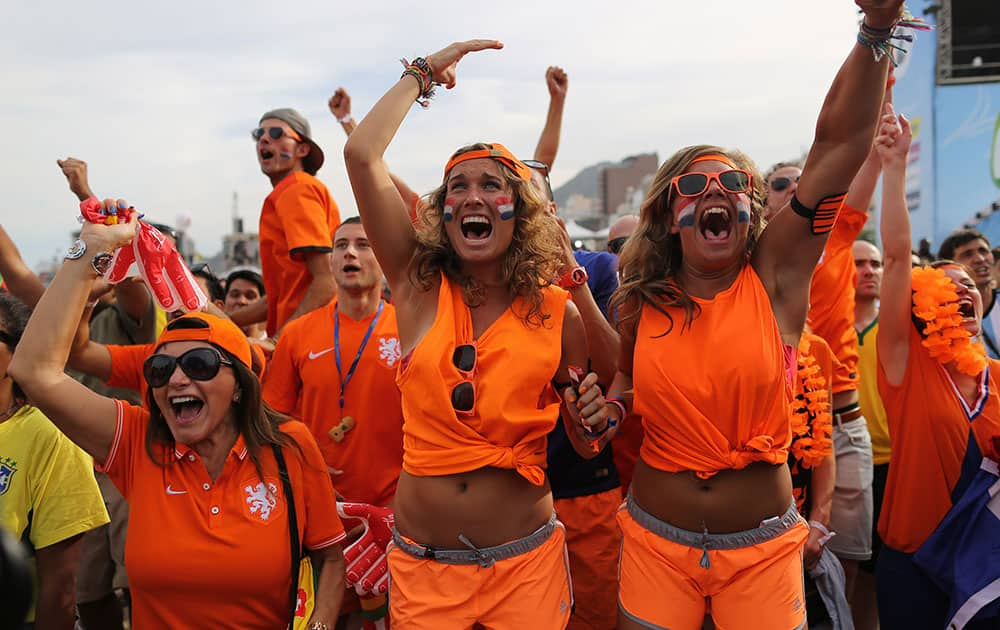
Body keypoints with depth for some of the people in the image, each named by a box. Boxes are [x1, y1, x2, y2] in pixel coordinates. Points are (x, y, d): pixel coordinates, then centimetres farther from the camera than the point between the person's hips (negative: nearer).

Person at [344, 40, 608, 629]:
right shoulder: (419, 287, -4)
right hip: (423, 564, 0)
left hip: (525, 562, 0)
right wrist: (423, 73, -1)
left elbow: (583, 443, 8)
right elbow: (361, 155, -12)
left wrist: (595, 421, -14)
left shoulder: (557, 311, -4)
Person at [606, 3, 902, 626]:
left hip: (762, 549, -1)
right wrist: (608, 403, -2)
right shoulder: (642, 302, -2)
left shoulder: (775, 278, -8)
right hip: (657, 544, 2)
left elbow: (841, 140, -19)